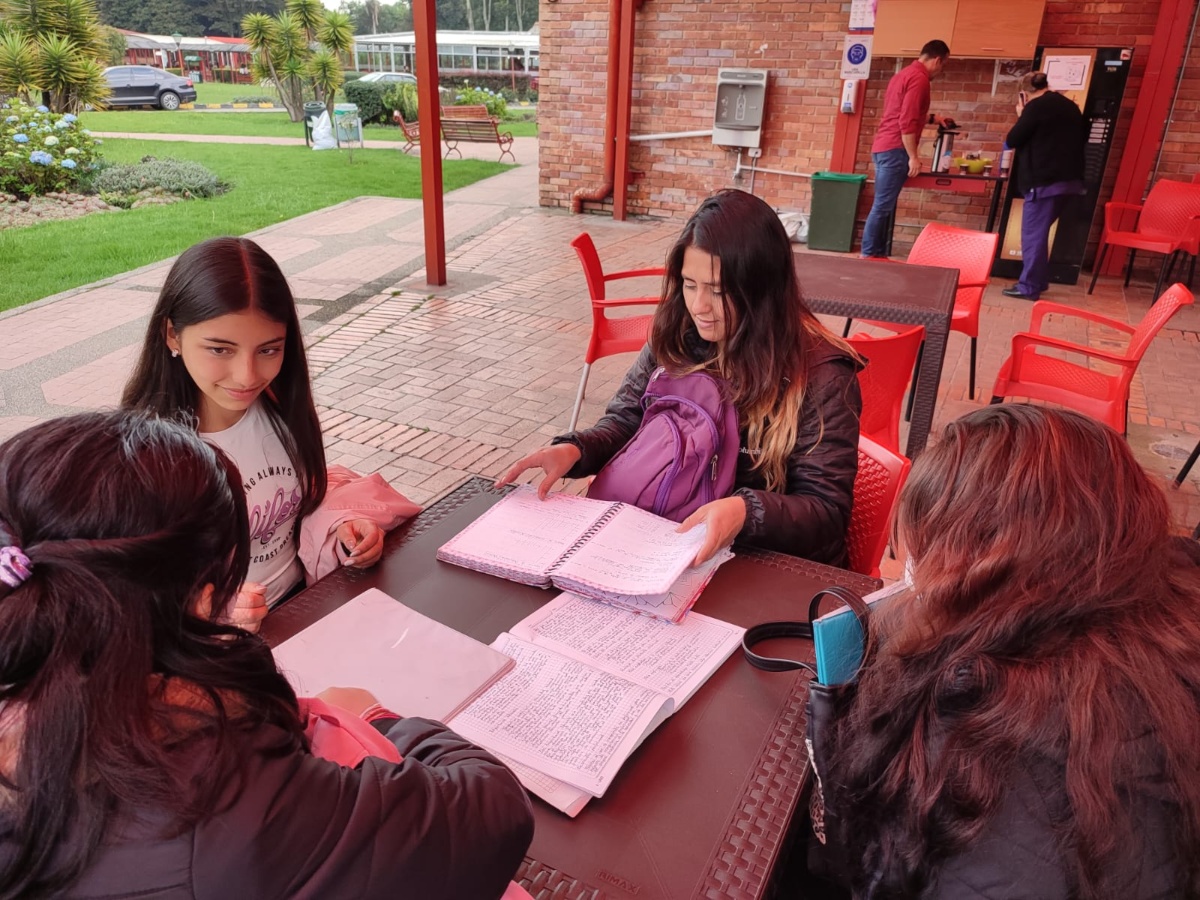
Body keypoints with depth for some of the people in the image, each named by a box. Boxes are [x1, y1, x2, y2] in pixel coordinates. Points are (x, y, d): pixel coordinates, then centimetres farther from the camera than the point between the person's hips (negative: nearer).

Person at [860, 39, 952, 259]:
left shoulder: (905, 73, 20)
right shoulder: (919, 78, -11)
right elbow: (907, 123, -19)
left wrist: (932, 119, 38)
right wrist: (913, 157, -17)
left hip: (883, 147, 10)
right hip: (894, 149, -10)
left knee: (883, 205, 10)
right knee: (883, 206, -9)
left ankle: (878, 254, 12)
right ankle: (869, 255, -7)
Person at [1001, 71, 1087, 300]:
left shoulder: (1036, 107, -8)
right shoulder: (1070, 106, 17)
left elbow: (1012, 141, -6)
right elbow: (1082, 136, 28)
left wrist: (1021, 116, 8)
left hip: (1044, 181, -8)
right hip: (1069, 179, 8)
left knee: (1032, 234, -5)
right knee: (1038, 232, 17)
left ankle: (1029, 286, -5)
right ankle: (1038, 280, 20)